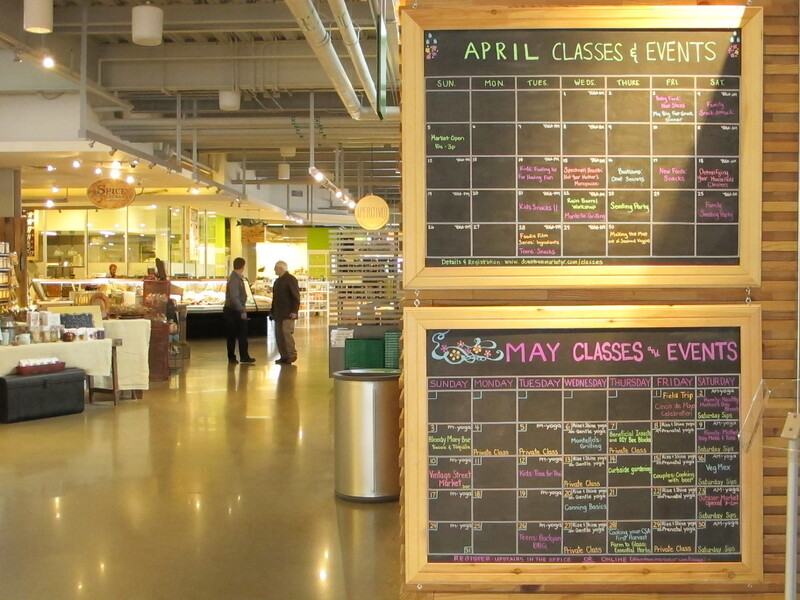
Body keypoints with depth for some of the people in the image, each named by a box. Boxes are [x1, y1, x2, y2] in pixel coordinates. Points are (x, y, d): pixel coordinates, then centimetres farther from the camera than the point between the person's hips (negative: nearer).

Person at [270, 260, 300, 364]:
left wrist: (294, 311, -19)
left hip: (287, 314, -8)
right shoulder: (277, 281, 20)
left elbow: (296, 296, -12)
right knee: (279, 336, 4)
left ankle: (292, 355, -2)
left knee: (287, 333, -12)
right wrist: (272, 311, 18)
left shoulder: (290, 279, -6)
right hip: (278, 314, 8)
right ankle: (284, 357, 8)